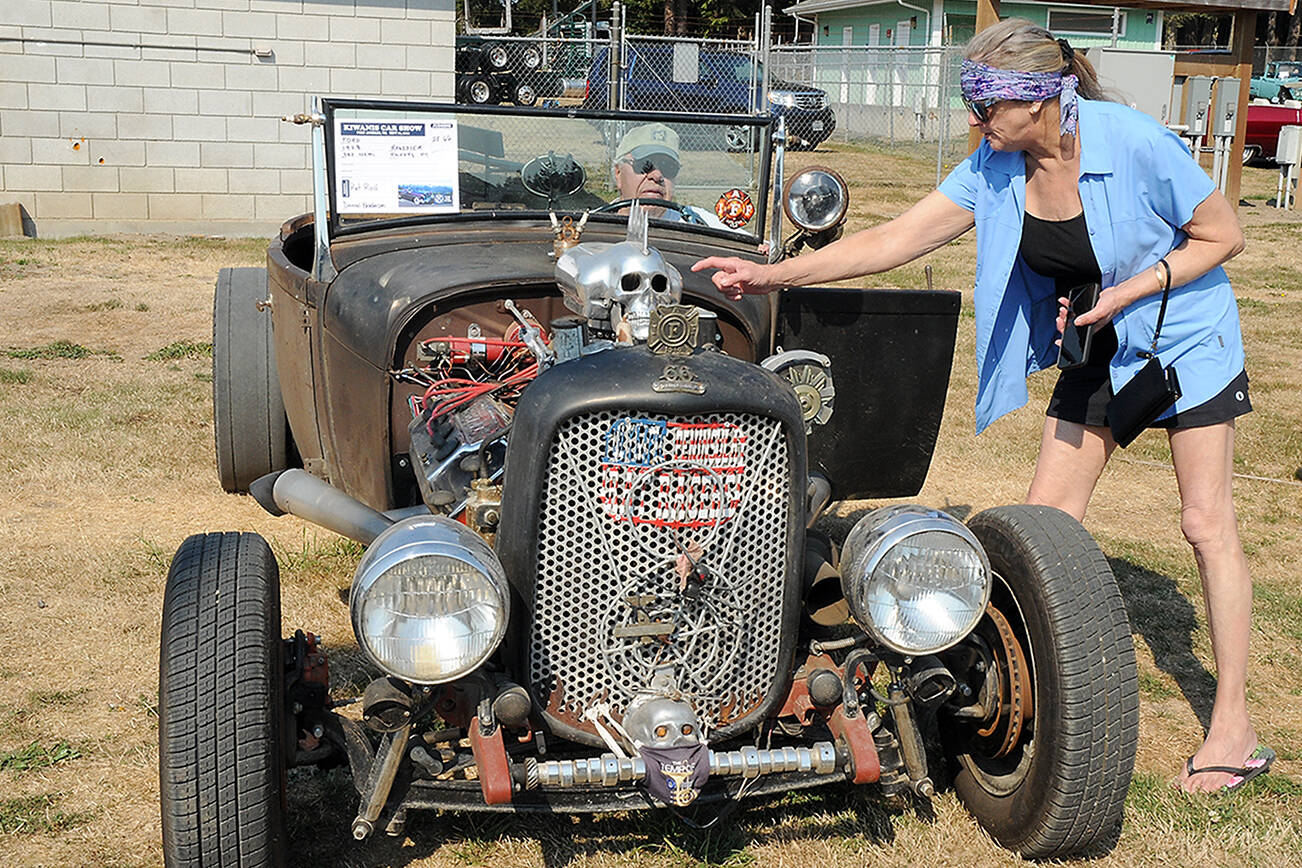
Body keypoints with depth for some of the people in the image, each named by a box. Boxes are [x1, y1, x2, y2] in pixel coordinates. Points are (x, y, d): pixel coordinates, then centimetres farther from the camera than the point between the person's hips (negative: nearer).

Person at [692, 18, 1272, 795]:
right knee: (1044, 520, 2)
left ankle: (1235, 729, 5)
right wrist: (776, 274, -18)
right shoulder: (994, 170, -12)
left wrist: (1128, 291, -24)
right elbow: (894, 240, -12)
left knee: (1206, 520, -4)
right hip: (1098, 350, 6)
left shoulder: (1135, 143, -26)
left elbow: (1224, 235, -14)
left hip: (1186, 333, -5)